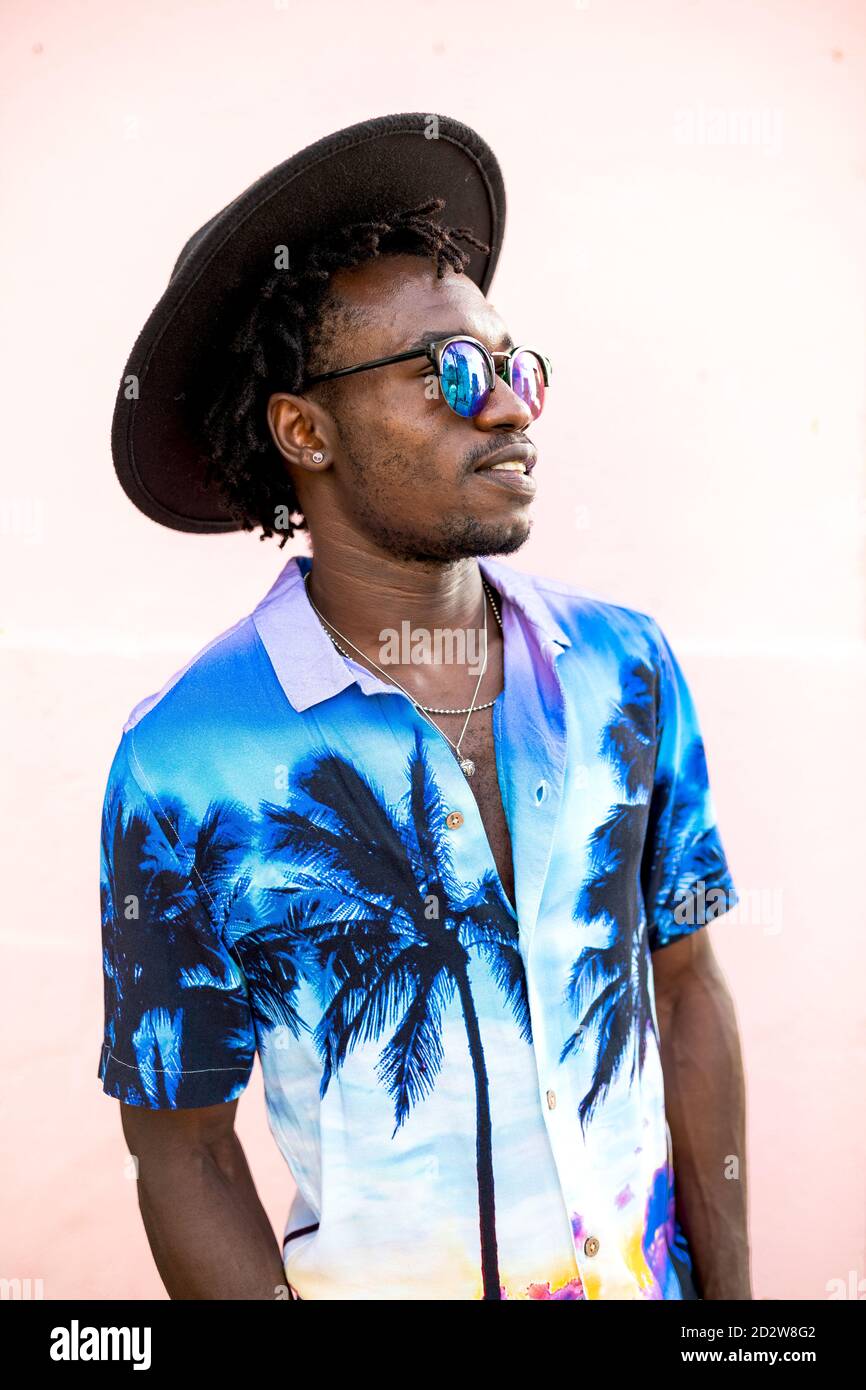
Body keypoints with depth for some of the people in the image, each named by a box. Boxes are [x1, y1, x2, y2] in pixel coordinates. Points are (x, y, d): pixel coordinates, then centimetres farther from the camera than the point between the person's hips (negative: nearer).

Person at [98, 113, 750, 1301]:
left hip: (648, 1269, 4)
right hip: (374, 1273, -3)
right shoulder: (184, 767, -20)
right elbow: (185, 1148, -11)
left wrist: (730, 1289, 0)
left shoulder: (629, 667, -9)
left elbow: (688, 989, -1)